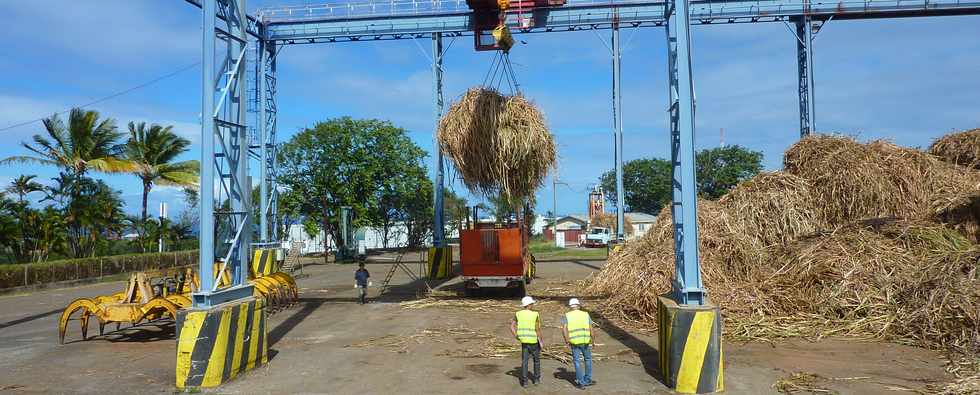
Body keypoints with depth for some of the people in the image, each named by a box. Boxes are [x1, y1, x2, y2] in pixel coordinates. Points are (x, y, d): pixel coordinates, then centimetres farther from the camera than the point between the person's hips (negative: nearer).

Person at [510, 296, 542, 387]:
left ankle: (524, 381, 5)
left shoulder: (518, 314, -1)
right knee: (536, 360, 17)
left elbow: (511, 327, -4)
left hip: (524, 340, 3)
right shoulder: (535, 315, -14)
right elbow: (538, 330, -15)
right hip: (534, 341, -3)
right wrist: (541, 341, -4)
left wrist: (517, 337, 4)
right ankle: (536, 379, 24)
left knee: (524, 361, 8)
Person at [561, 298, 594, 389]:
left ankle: (581, 383, 10)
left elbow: (564, 329, -12)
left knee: (577, 362, 9)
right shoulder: (586, 315, 5)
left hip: (574, 342, -1)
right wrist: (592, 341, 12)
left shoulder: (567, 316, 2)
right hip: (585, 342, 1)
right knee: (587, 359, 20)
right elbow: (591, 329, 0)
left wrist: (567, 340, -5)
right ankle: (587, 380, 26)